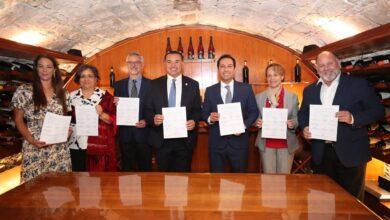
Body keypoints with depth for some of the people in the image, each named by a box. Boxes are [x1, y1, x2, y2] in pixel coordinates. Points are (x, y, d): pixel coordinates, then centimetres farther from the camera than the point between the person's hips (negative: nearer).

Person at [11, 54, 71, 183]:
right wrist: (31, 140, -13)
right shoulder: (24, 91, 0)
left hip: (59, 149, 3)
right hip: (34, 147, -2)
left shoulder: (62, 93, 8)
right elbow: (18, 120, 1)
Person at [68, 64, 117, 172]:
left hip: (99, 147, -2)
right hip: (76, 147, 2)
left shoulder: (105, 96, 2)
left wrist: (102, 114, -18)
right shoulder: (72, 96, 9)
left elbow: (114, 120, -2)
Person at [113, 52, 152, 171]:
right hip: (125, 134, 2)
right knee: (126, 169, 13)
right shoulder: (119, 85, 8)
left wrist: (147, 121, -16)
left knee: (145, 168, 10)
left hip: (143, 133, -2)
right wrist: (115, 104, -14)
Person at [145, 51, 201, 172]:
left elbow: (197, 110, 6)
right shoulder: (155, 84, 4)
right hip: (161, 139, 1)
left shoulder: (193, 84, 4)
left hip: (185, 140, 0)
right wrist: (153, 118, -17)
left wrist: (194, 121, -14)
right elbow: (148, 110, 4)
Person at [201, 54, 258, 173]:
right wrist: (210, 118, -15)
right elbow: (204, 113, 7)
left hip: (239, 141, 0)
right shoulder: (210, 91, 5)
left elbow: (254, 111, 4)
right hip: (216, 142, 1)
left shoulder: (246, 89, 2)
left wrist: (244, 125, -13)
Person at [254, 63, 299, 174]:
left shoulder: (292, 97, 2)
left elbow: (296, 119, 5)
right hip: (266, 144, 1)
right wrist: (257, 122, -13)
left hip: (286, 144, 0)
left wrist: (292, 124, -16)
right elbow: (255, 118, 9)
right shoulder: (259, 97, 3)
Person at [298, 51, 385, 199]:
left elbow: (378, 110, -5)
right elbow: (303, 113, 15)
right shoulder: (310, 90, 9)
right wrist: (305, 127, -6)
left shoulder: (358, 85, -3)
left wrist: (353, 118, -23)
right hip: (321, 154, 4)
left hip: (351, 154, -3)